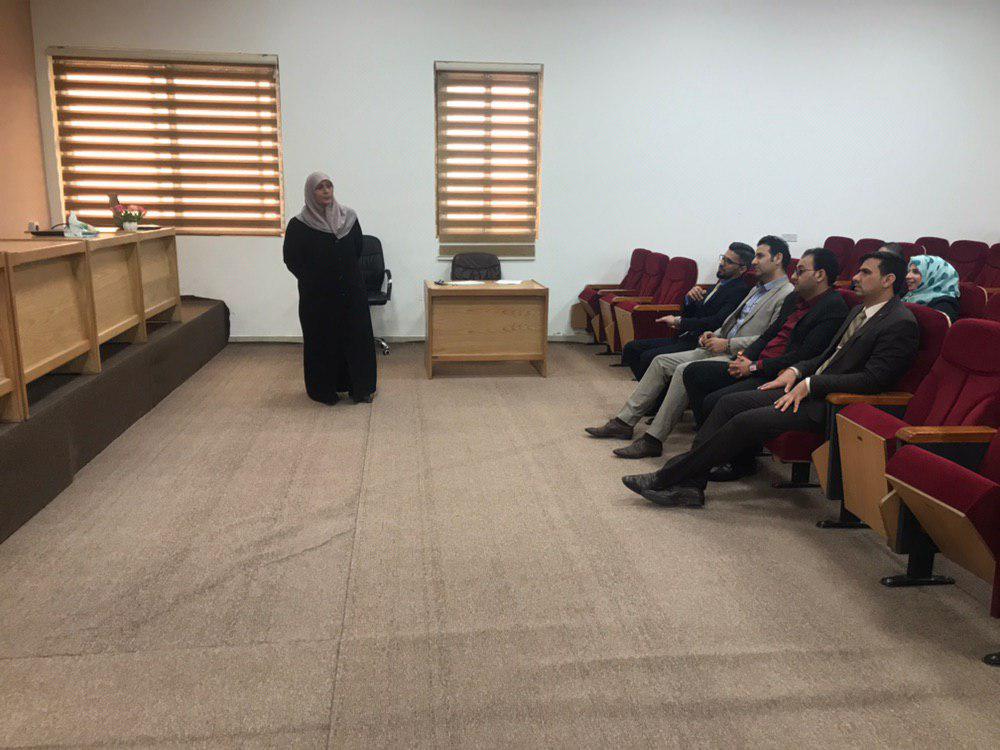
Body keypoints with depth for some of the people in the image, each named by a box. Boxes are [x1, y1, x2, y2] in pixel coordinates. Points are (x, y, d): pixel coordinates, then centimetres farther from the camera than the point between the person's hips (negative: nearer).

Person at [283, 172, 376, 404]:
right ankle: (324, 390, 18)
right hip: (317, 294, -2)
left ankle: (359, 387, 15)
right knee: (321, 340, 5)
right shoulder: (299, 225, -7)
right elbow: (291, 259, 0)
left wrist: (346, 271, 12)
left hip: (351, 289, 3)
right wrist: (313, 279, 3)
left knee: (357, 337, 4)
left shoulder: (348, 217, 1)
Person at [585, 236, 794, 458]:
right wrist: (715, 334, 6)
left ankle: (653, 440, -24)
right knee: (661, 362, -1)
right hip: (720, 348, 10)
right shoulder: (758, 289, 23)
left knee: (684, 371, -30)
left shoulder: (787, 295, -8)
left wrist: (726, 344, -17)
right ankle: (624, 422, 0)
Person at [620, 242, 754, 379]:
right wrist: (689, 297, -1)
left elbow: (717, 322, -23)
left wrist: (678, 321, -15)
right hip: (685, 337, 10)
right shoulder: (721, 284, 19)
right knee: (631, 348, -2)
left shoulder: (740, 291, -10)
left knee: (649, 357, -28)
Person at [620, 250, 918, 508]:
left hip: (831, 402, -9)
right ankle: (690, 484, -11)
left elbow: (873, 379, -18)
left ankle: (666, 478, -16)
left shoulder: (901, 324, -10)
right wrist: (796, 371, 4)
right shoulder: (860, 311, 19)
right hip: (808, 388, 9)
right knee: (729, 403, -8)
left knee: (747, 422, -23)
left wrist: (810, 384, -19)